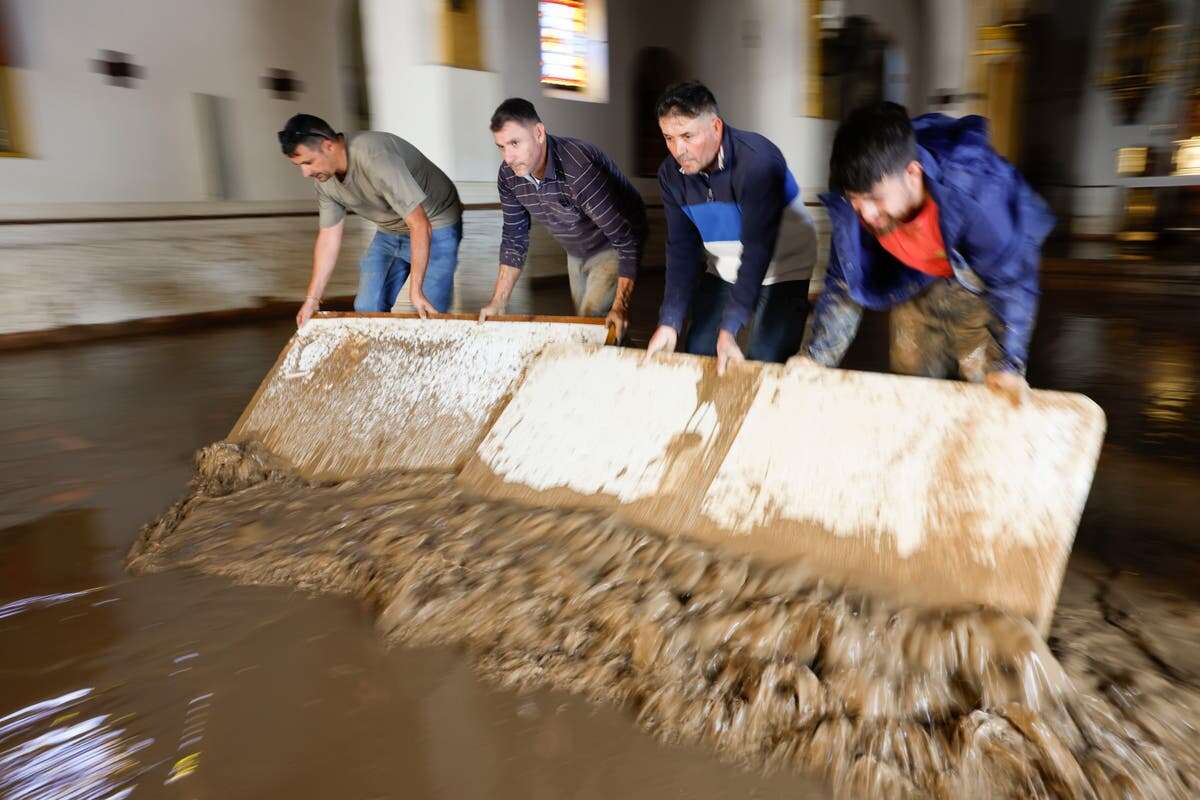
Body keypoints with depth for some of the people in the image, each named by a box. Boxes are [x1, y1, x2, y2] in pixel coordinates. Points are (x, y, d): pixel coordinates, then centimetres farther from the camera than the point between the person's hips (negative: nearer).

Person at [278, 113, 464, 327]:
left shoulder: (374, 158, -33)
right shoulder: (325, 179, -9)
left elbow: (420, 224, -33)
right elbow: (329, 237, 1)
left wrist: (415, 291, -34)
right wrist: (312, 298, 0)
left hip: (434, 228, -7)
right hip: (389, 231, 7)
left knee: (429, 316, -14)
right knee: (367, 309, 5)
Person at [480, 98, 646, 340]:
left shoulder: (580, 169, -38)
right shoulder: (508, 176, -15)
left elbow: (626, 238, -35)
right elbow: (514, 238, -2)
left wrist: (621, 307, -39)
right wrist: (498, 302, -5)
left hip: (612, 249, -7)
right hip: (575, 253, 7)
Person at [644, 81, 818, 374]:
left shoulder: (757, 160, -29)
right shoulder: (671, 173, -11)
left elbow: (758, 248, -32)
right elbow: (681, 247, -10)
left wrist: (729, 329, -38)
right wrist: (669, 323, -20)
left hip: (782, 269, -5)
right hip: (723, 270, 5)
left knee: (765, 366, -12)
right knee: (697, 352, 2)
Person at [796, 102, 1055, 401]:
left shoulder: (974, 194, -42)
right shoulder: (849, 206, -30)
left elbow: (1011, 279, -31)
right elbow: (843, 285, -17)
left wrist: (1007, 365, -36)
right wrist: (815, 357, -23)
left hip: (985, 270, -3)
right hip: (919, 277, 3)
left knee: (983, 377, -7)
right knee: (910, 376, 9)